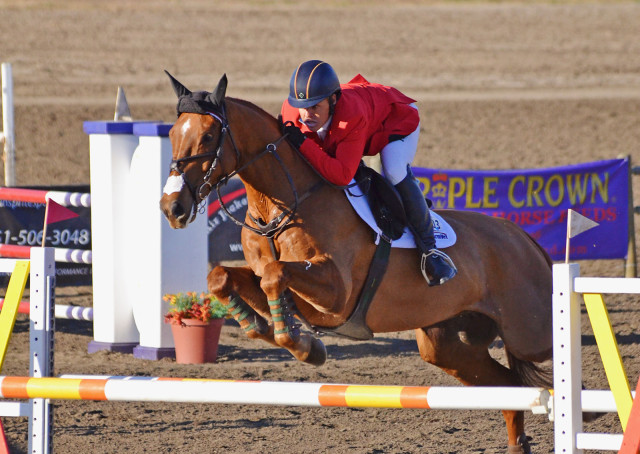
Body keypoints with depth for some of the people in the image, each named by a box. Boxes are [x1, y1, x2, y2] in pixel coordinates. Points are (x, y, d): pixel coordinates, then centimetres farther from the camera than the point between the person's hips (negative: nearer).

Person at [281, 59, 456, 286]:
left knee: (395, 174, -31)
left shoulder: (352, 117, -49)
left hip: (396, 117, -7)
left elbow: (342, 175, -52)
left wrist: (302, 144, -56)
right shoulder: (291, 110, -31)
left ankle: (428, 248, -19)